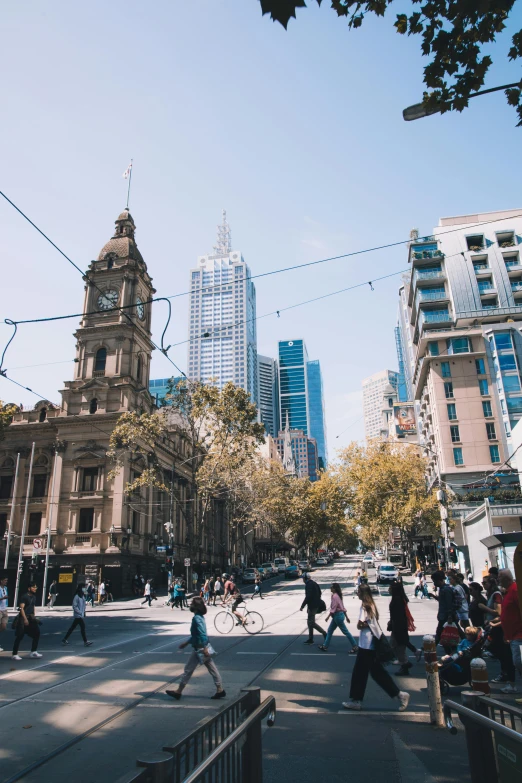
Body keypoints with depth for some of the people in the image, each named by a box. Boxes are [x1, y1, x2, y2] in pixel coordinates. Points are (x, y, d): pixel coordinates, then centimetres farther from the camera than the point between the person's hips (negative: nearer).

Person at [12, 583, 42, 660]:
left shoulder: (34, 597, 12)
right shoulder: (24, 596, -12)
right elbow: (21, 608, -18)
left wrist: (34, 616, 14)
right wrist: (25, 619, -23)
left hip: (31, 618, 8)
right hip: (23, 618, -8)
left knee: (36, 633, 5)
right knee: (19, 636, -2)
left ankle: (33, 652, 13)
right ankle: (15, 654, 9)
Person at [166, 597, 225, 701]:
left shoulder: (196, 618, -19)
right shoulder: (200, 616, 10)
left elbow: (203, 634, -26)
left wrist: (204, 649, -27)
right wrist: (186, 643, 25)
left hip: (200, 649, -9)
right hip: (203, 648, 9)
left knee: (188, 669, 3)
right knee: (212, 669, 10)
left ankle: (178, 692, 15)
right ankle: (220, 690, 15)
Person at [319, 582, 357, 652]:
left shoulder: (334, 596, -20)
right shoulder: (337, 595, 9)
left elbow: (333, 609, -21)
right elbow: (342, 606, 13)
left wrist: (328, 616, -14)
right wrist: (346, 617, 17)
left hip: (338, 616, -10)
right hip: (338, 615, 10)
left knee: (345, 631, 0)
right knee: (330, 630, 14)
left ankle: (355, 647, 8)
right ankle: (325, 646, 21)